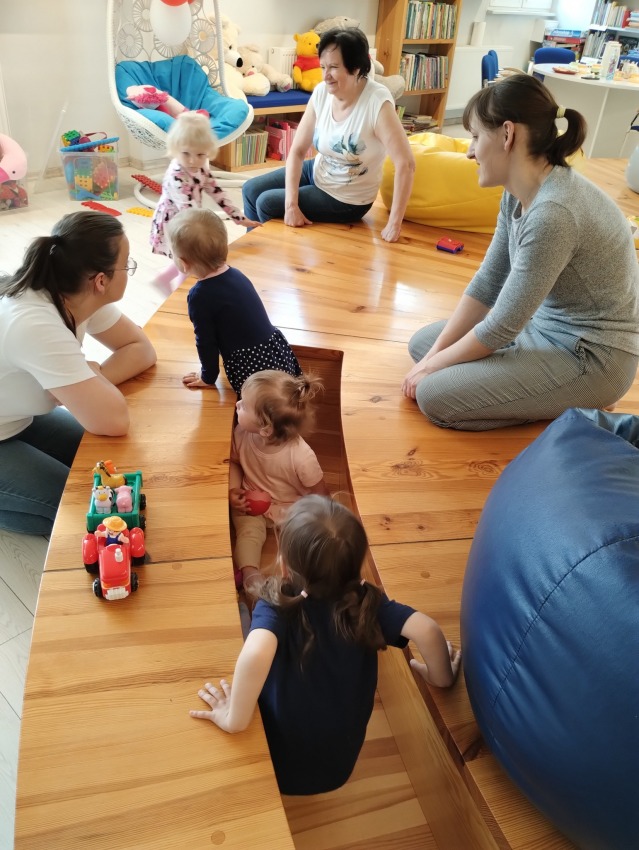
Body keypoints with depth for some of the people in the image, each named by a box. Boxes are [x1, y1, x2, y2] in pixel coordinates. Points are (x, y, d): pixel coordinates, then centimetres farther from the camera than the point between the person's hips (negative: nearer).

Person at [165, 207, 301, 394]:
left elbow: (205, 341, -6)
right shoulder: (235, 274, 9)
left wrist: (208, 376, 10)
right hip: (279, 350, 8)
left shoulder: (200, 296, -14)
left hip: (251, 370, -8)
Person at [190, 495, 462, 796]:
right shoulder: (367, 601, -17)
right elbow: (427, 630, -27)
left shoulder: (276, 606, -26)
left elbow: (256, 654, -45)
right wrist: (441, 677, -8)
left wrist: (234, 720, -30)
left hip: (279, 770, -3)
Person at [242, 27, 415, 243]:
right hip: (317, 171, 6)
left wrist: (394, 224, -35)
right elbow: (297, 150, -9)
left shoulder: (377, 101, -29)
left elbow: (406, 163, -33)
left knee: (266, 203, -7)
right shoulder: (321, 92, -11)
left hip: (346, 198, -6)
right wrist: (291, 205, -20)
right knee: (251, 189, 5)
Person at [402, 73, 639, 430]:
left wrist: (433, 366, -11)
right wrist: (433, 355, -3)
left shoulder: (553, 213, -30)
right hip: (545, 325, 9)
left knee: (435, 396, -17)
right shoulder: (519, 194, 0)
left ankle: (572, 409, 1)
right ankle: (560, 396, 10)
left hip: (590, 356, -9)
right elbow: (486, 283, 2)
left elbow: (502, 325, -25)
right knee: (422, 343, 10)